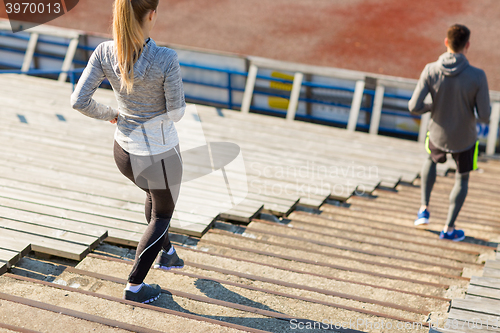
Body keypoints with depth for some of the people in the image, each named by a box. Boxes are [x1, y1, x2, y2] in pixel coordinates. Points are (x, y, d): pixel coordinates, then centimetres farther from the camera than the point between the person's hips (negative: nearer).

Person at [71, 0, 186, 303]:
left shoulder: (104, 53, -16)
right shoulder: (166, 59, -30)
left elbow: (79, 101, -13)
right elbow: (176, 112, -20)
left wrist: (108, 113, 7)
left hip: (124, 150, 5)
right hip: (160, 154, -5)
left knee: (155, 195, 36)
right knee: (163, 213, 23)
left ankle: (166, 253, 53)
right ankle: (135, 286, 25)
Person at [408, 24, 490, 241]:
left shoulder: (430, 71, -22)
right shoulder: (477, 76, -26)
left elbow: (414, 107, -19)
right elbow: (484, 116, -20)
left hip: (437, 135, 2)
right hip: (465, 139, -2)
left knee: (431, 160, 36)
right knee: (462, 179, 25)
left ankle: (424, 209, 28)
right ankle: (448, 229, 30)